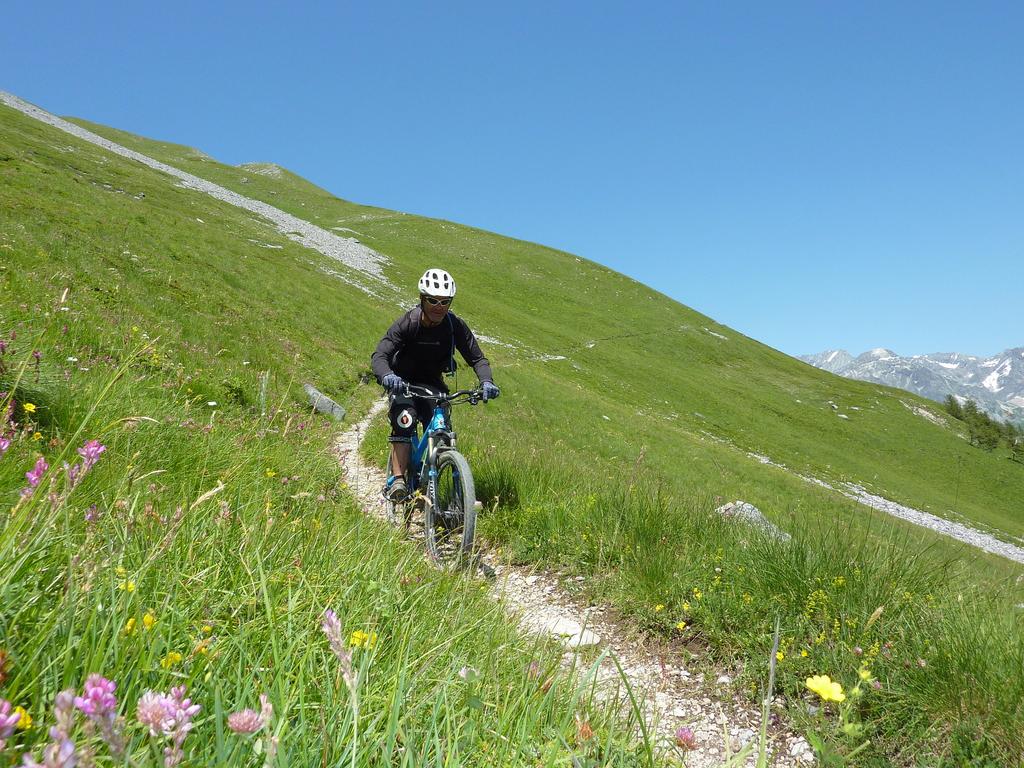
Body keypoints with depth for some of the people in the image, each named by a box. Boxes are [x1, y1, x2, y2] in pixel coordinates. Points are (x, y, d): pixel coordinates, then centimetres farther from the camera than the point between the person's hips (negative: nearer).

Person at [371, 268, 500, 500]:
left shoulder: (456, 326, -18)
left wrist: (486, 381, -36)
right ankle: (397, 480, -28)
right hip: (402, 382, -3)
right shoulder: (406, 323, -24)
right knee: (405, 422, -28)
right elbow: (379, 356, -33)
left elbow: (477, 358, -15)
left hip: (432, 384, 3)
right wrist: (387, 376, -56)